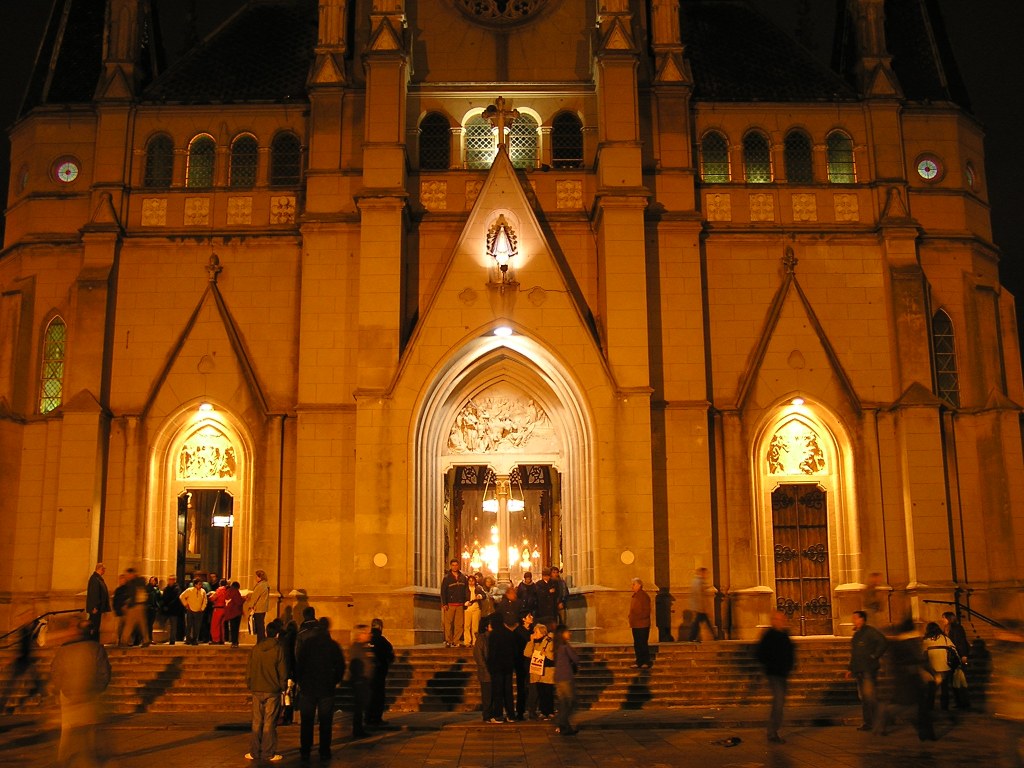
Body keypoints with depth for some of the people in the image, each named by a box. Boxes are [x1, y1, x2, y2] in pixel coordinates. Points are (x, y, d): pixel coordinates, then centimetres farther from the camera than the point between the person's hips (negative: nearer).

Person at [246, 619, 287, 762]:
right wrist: (283, 686, 8)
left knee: (256, 722, 10)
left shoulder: (256, 648, 2)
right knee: (270, 723, 1)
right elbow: (283, 672, -6)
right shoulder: (278, 649, -9)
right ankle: (269, 753, 3)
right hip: (272, 691, -3)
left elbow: (249, 670, 7)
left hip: (257, 691, 3)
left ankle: (254, 752, 13)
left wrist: (250, 685, 18)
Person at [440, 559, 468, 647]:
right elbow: (443, 591, 0)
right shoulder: (447, 578, 3)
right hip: (450, 604, -2)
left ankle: (456, 641, 2)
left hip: (460, 604, 2)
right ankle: (448, 641, 3)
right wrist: (444, 604, -9)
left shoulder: (463, 578, 11)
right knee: (448, 623, -4)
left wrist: (466, 602, 3)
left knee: (459, 624, -2)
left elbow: (466, 591, 13)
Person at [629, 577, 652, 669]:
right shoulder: (634, 596, 15)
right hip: (635, 625, 9)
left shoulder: (644, 596, -11)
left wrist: (638, 617, -21)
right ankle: (639, 662, 17)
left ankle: (646, 662, 3)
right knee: (636, 644, 11)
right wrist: (631, 618, 8)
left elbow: (646, 611, -16)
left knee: (643, 644, -4)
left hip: (642, 625, -9)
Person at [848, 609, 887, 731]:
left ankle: (877, 722, -9)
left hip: (869, 669, -9)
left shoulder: (870, 632, -7)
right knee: (863, 697, 10)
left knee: (870, 696, -13)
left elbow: (882, 642, -20)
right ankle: (867, 722, 15)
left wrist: (875, 656, -17)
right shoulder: (857, 634, 20)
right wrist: (851, 669, 20)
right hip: (859, 670, 9)